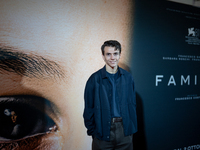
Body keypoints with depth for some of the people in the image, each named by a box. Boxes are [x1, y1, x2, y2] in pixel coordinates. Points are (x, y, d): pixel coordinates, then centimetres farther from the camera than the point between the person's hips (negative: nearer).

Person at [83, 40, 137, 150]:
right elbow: (88, 109, -1)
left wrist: (132, 128, 5)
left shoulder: (128, 77, 2)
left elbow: (132, 104, 8)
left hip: (124, 130, 3)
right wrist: (92, 131, -3)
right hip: (103, 131, -2)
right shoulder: (94, 79, -6)